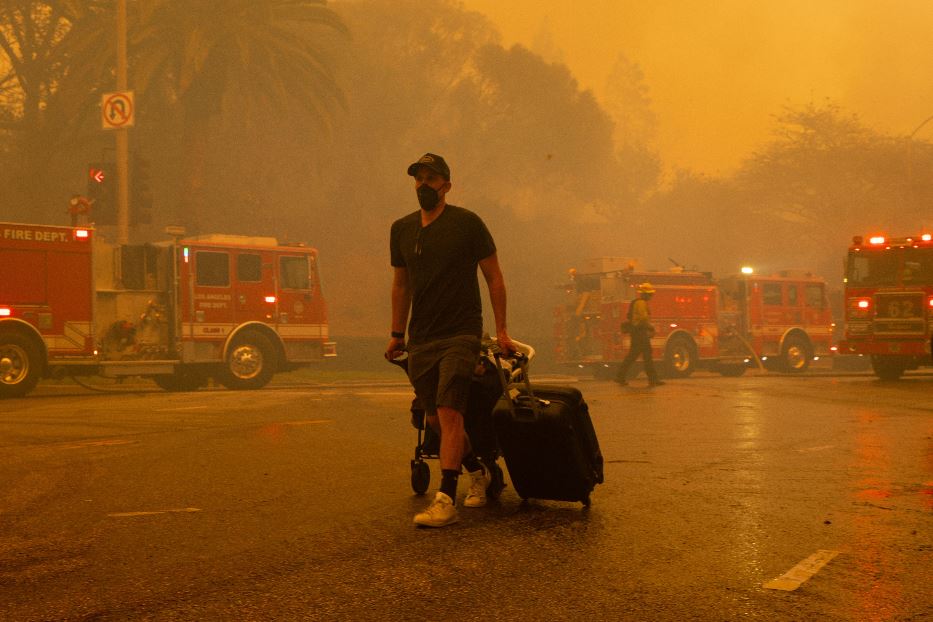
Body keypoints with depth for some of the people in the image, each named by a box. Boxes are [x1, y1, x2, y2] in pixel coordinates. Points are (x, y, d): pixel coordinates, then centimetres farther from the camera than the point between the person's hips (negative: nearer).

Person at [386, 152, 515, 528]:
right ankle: (478, 472, 32)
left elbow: (494, 278, 1)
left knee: (449, 414, -17)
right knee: (436, 419, 10)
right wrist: (396, 334, 20)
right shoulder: (402, 229, 11)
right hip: (420, 341, 6)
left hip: (460, 335, -5)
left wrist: (501, 330, -3)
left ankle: (446, 500, -17)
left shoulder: (467, 223, -3)